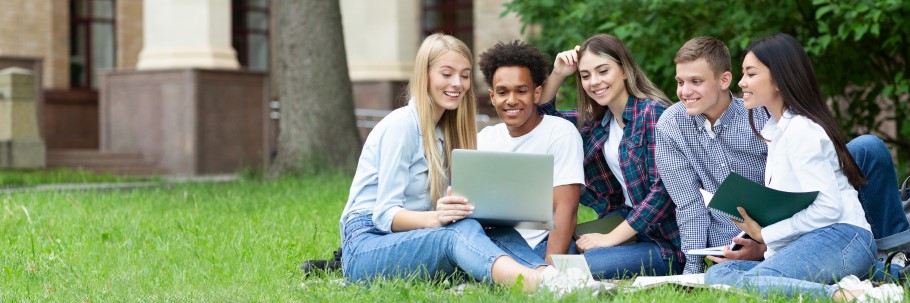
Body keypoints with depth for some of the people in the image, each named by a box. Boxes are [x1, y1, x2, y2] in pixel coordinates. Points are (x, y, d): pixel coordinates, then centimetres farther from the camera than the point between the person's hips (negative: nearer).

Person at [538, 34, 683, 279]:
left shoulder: (653, 113, -15)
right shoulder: (597, 120, 9)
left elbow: (664, 189, -21)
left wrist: (611, 238, -21)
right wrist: (557, 75, 3)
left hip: (667, 240, -8)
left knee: (584, 265, -27)